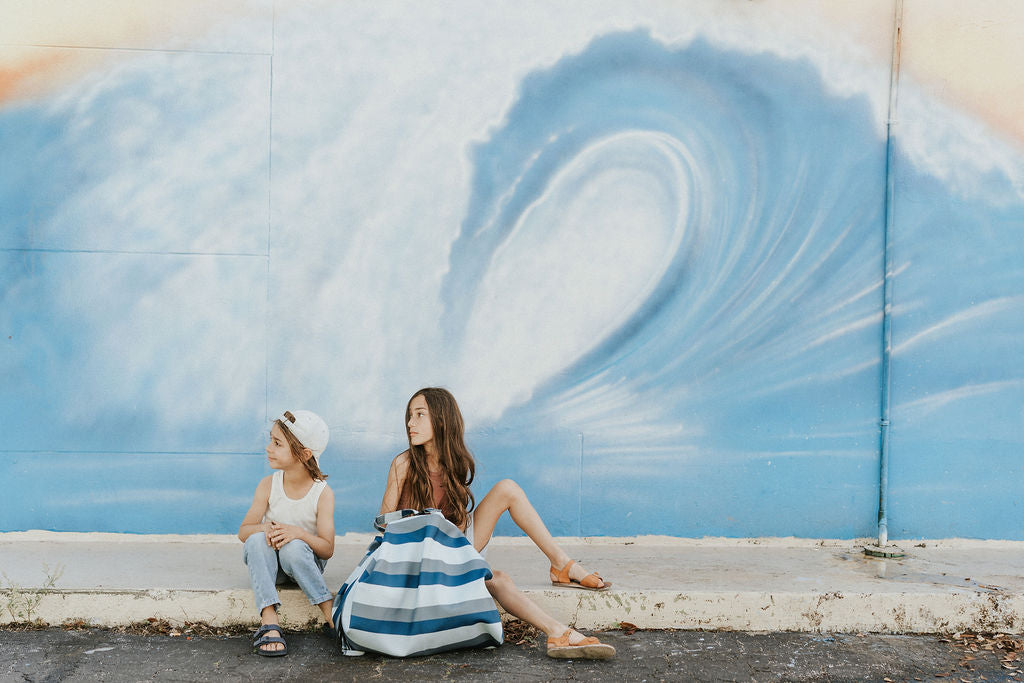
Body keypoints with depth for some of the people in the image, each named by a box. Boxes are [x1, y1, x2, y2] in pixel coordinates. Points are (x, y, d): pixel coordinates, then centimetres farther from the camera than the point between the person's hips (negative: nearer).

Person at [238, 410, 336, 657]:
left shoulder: (323, 493, -14)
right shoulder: (268, 485, -6)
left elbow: (328, 550, -16)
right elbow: (243, 531, -7)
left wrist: (300, 533, -35)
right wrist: (264, 528, -31)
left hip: (303, 561, -3)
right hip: (268, 561, 3)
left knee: (294, 547, -35)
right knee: (257, 540, -30)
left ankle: (331, 612, -30)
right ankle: (269, 621, -38)